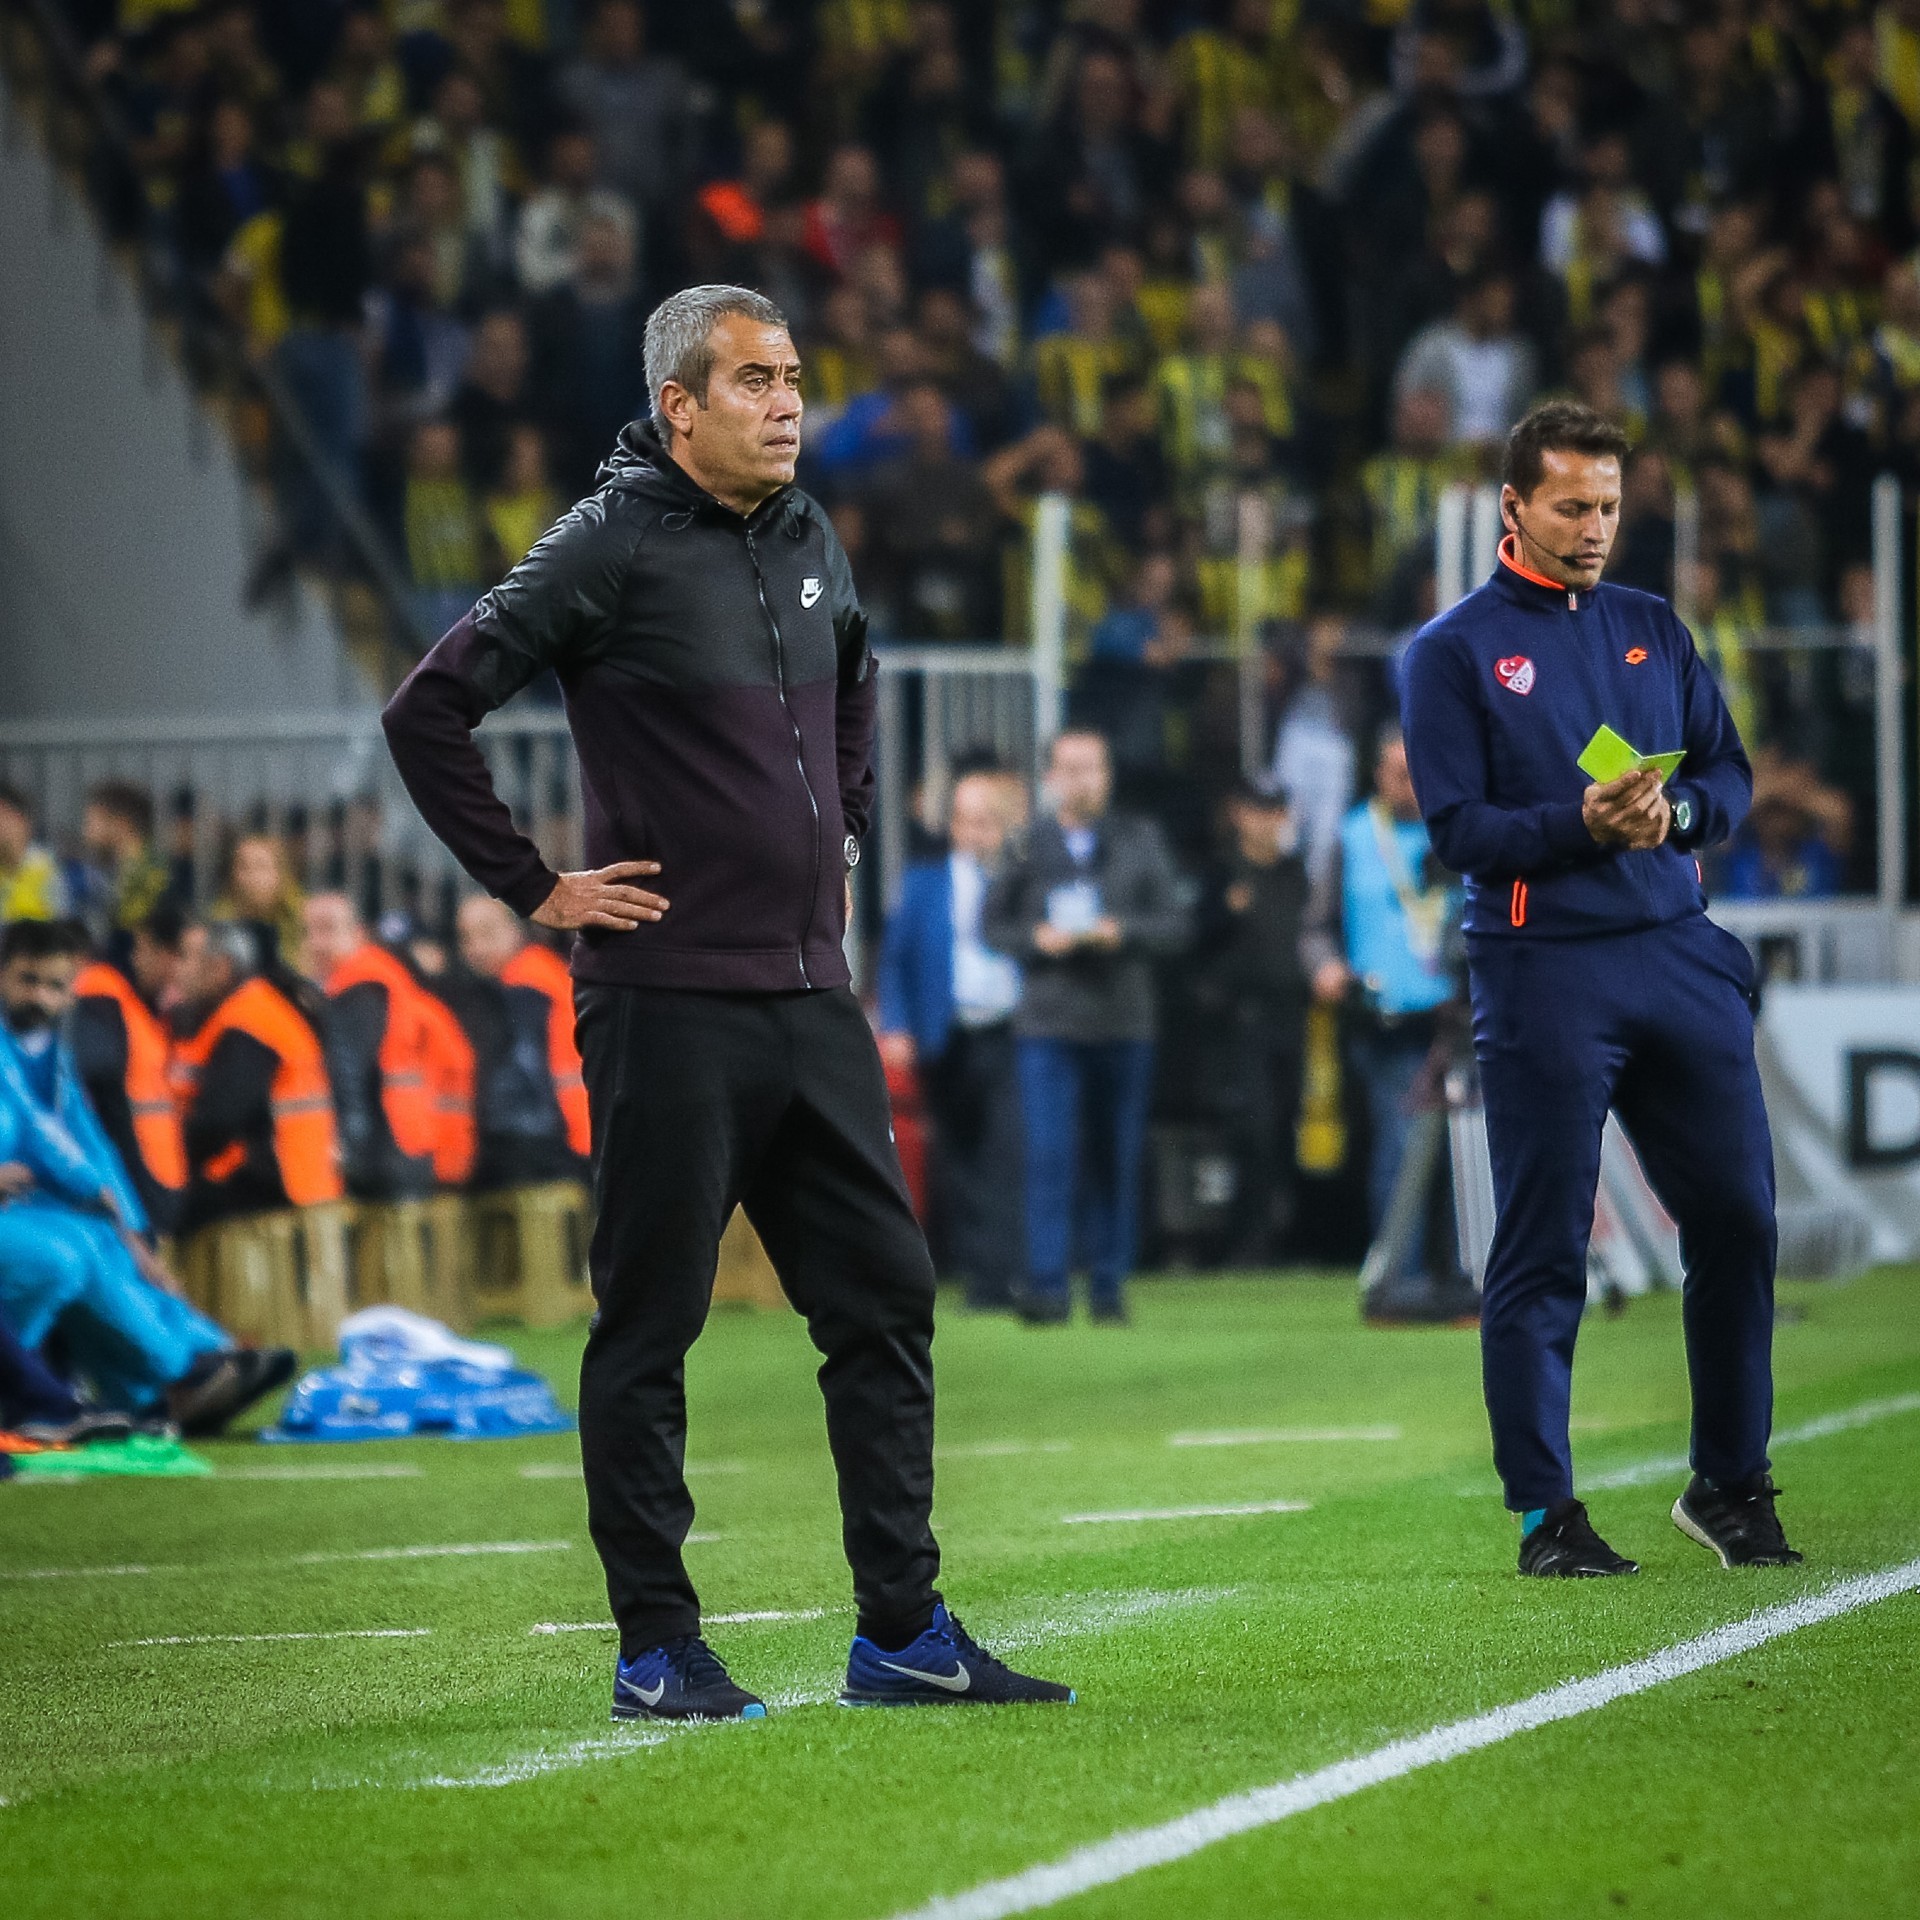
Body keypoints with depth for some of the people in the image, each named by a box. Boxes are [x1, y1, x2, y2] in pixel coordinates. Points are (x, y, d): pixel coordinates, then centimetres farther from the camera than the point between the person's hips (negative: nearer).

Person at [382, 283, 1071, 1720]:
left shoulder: (811, 546, 11)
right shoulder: (613, 549, -10)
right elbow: (429, 713, -12)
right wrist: (534, 888, -10)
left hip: (814, 1001, 7)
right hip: (668, 999, -7)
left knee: (886, 1300, 6)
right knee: (651, 1326, 0)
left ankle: (904, 1631, 13)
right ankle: (657, 1649, 7)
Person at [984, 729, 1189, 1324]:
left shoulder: (1141, 841, 8)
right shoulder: (1024, 844, 5)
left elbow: (1173, 923, 5)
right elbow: (994, 924, 7)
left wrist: (1122, 932, -13)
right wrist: (1037, 939, -12)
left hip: (1124, 1026, 2)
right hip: (1049, 1023, -2)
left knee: (1116, 1160, 5)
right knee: (1049, 1154, -13)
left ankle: (1108, 1285, 14)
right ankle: (1048, 1286, -16)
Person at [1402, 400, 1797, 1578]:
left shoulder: (1654, 630, 17)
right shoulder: (1455, 652, 2)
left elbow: (1732, 774, 13)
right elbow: (1457, 827, -5)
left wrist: (1678, 811, -9)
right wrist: (1579, 827, -19)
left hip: (1682, 953, 5)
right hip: (1545, 973, -5)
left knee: (1737, 1216, 5)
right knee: (1543, 1250, -3)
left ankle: (1730, 1484, 19)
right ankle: (1545, 1513, 4)